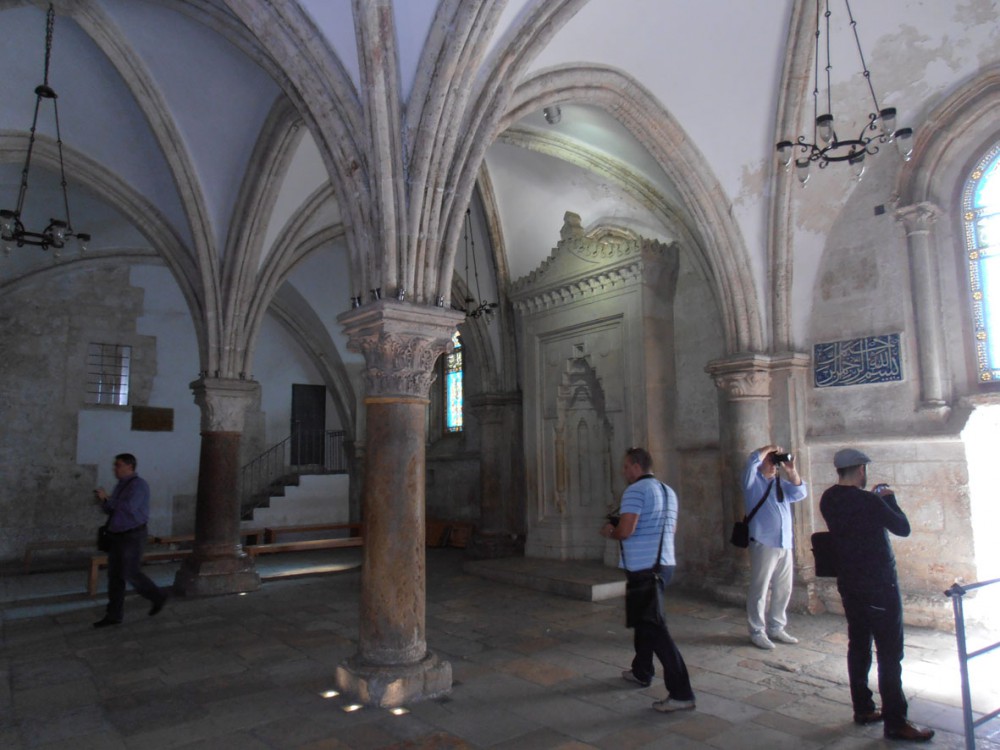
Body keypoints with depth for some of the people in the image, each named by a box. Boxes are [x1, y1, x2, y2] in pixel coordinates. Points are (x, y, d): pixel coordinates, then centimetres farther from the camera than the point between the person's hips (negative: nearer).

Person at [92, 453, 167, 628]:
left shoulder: (138, 485, -18)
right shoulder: (121, 486, 12)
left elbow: (128, 508, -30)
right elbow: (110, 510, 15)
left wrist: (107, 498, -22)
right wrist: (102, 500, -6)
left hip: (133, 536, -9)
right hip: (118, 536, 9)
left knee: (129, 574, -5)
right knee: (115, 574, 6)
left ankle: (157, 597, 16)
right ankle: (114, 615, 13)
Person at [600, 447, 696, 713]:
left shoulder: (635, 491, -15)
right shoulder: (668, 491, 14)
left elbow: (625, 531, -23)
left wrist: (609, 532, -2)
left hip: (643, 567, -10)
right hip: (664, 563, 10)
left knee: (655, 628, -6)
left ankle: (681, 693, -5)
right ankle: (642, 672, 36)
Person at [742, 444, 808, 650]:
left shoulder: (781, 483, 18)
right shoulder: (753, 480, 0)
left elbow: (799, 493, 7)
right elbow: (753, 459, -17)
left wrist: (791, 470, -1)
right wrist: (771, 448, -4)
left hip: (785, 544, 7)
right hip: (763, 544, -7)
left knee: (783, 590, 13)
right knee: (759, 590, -3)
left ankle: (776, 628, 25)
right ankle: (757, 632, 5)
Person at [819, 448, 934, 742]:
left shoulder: (828, 500, 2)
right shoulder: (868, 502, -20)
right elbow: (903, 528, -9)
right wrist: (889, 498, 3)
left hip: (849, 583, 7)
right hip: (879, 585, -7)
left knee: (858, 646, 15)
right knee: (890, 654, 1)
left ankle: (863, 709, 24)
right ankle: (895, 723, 7)